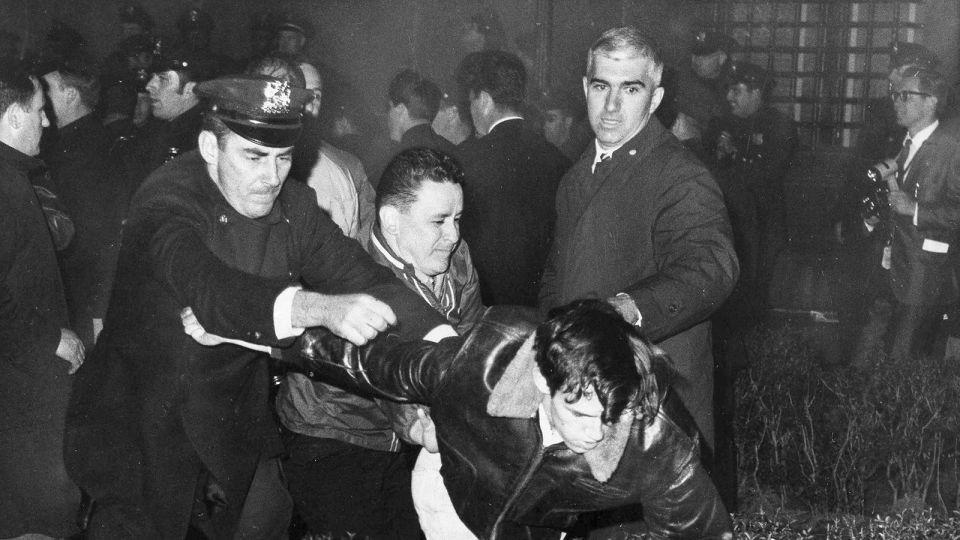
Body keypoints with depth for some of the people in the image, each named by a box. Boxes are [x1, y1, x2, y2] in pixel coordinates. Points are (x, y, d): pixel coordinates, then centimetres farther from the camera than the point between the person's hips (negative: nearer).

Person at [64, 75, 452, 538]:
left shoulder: (292, 205, -4)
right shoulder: (168, 200, -22)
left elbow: (359, 274, -11)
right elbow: (206, 287, -40)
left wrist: (445, 345, -28)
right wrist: (320, 308, -56)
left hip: (233, 427, 5)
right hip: (144, 426, -5)